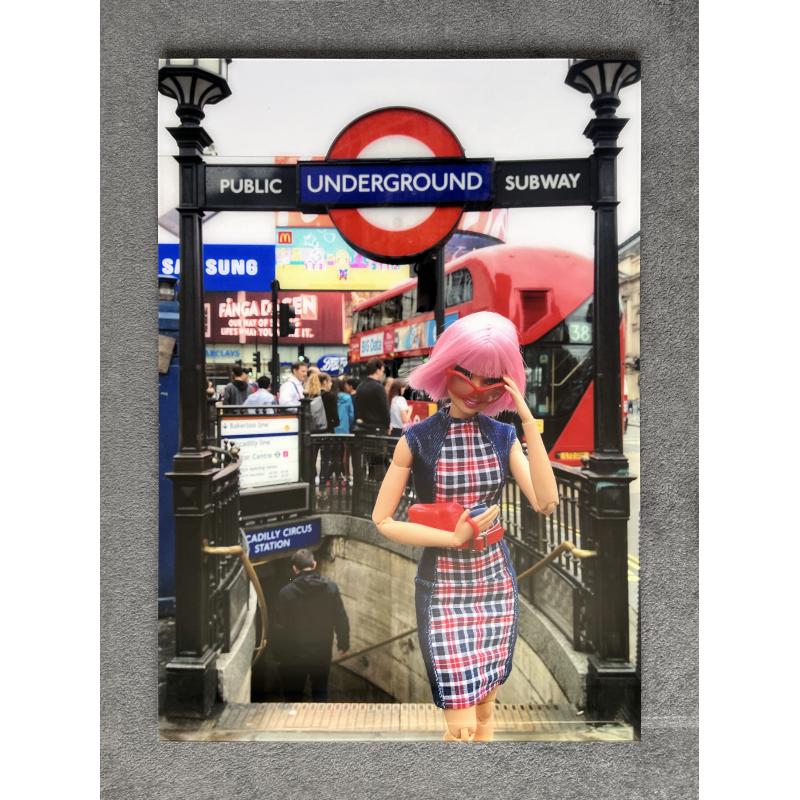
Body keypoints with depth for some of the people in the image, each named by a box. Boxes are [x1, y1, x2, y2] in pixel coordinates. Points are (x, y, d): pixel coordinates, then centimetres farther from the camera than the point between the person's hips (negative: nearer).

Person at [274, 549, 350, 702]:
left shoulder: (286, 593, -16)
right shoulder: (331, 587, -10)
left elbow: (281, 626, -10)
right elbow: (341, 619, -4)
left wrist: (281, 653, 3)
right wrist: (343, 643, 10)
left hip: (295, 655, -2)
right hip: (322, 652, 2)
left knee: (293, 696, 15)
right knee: (320, 693, 20)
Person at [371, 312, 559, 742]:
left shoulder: (503, 437, 0)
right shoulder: (417, 440, -10)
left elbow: (546, 503, -14)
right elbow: (382, 520, -8)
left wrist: (529, 422, -18)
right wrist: (452, 538, -16)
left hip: (496, 581, 4)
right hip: (443, 585, -3)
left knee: (485, 707, 17)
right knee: (461, 722, -1)